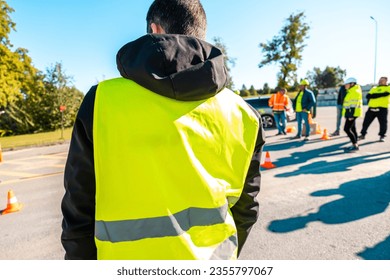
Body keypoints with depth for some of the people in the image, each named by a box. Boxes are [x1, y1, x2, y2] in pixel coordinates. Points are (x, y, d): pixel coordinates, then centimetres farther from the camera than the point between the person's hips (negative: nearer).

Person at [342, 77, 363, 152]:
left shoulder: (355, 92, -14)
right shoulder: (351, 92, 18)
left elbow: (354, 104, -20)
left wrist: (351, 115, -24)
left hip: (352, 113, -11)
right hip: (351, 113, 11)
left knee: (346, 129, -15)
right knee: (352, 129, 13)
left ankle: (355, 146, -13)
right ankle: (355, 145, 18)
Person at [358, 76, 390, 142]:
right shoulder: (374, 89, 17)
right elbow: (368, 96, -1)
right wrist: (381, 94, -10)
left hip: (382, 109, -3)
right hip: (372, 108, 3)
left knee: (383, 123, -1)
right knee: (366, 121, 6)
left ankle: (382, 136, 15)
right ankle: (363, 134, 18)